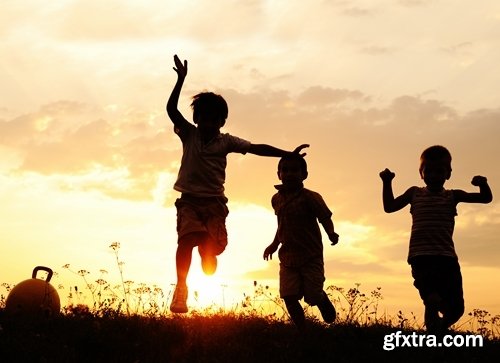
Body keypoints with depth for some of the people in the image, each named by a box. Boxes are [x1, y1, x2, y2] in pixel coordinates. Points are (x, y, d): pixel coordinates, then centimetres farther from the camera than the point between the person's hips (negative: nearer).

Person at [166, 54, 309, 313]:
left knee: (210, 250, -9)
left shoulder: (226, 141, 5)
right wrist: (181, 79, -17)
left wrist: (288, 154, -10)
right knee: (187, 237, -24)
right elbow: (171, 109, -7)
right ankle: (180, 290, -24)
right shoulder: (189, 135, 4)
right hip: (190, 200, -1)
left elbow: (256, 148, -2)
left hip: (214, 202, 1)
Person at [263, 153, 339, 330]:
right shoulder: (276, 199, 6)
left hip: (311, 256, -5)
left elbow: (325, 218, -14)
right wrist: (274, 244, 17)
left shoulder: (310, 197, -12)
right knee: (289, 297, -5)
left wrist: (331, 234, -33)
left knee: (313, 296, -3)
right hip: (287, 257, 5)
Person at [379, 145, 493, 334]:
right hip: (421, 256, -3)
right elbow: (389, 207, 13)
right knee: (434, 301, -25)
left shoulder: (453, 196, 13)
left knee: (456, 308, 3)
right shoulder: (415, 193, 13)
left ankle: (439, 331, 33)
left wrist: (483, 183, -11)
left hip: (447, 257, 3)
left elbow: (486, 198, 10)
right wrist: (387, 183, 1)